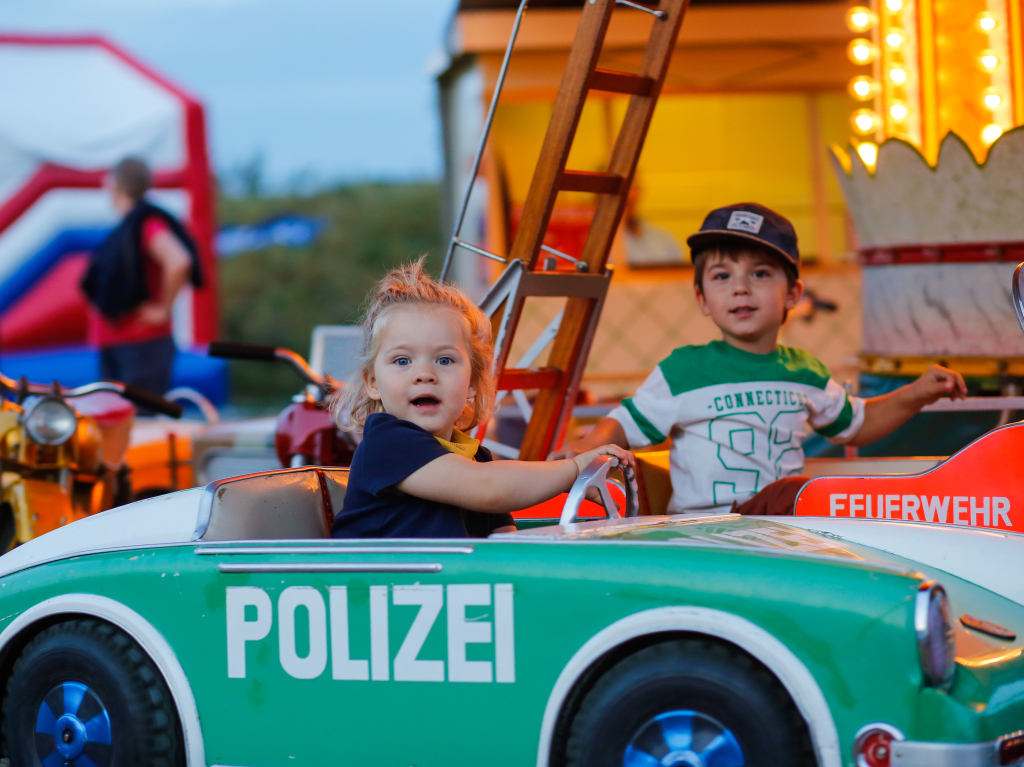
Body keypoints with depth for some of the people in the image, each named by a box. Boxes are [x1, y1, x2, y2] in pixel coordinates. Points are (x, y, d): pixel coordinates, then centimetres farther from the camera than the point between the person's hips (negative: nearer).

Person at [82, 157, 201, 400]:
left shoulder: (145, 222, -14)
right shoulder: (126, 226, 14)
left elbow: (179, 262, -30)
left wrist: (163, 309, -21)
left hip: (141, 345, -10)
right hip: (114, 343, 10)